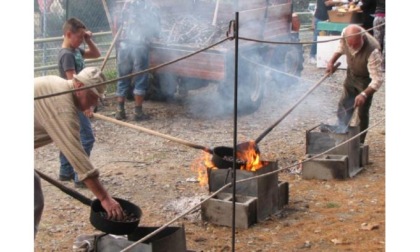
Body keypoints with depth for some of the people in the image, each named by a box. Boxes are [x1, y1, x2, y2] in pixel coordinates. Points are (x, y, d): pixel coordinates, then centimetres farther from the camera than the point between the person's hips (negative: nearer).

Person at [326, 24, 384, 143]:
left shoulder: (373, 51, -40)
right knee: (344, 106, 14)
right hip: (351, 74, 6)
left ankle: (359, 143, 12)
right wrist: (332, 61, -7)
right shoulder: (345, 33, -25)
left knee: (362, 113, -3)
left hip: (366, 79, -6)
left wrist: (364, 94, -50)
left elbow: (378, 79, -39)